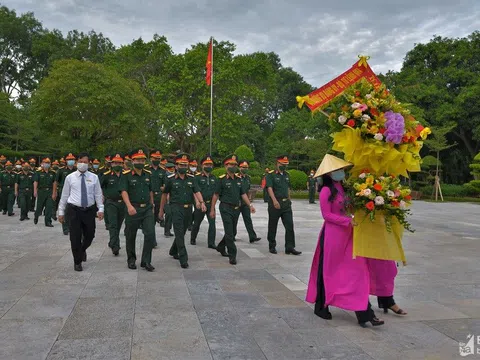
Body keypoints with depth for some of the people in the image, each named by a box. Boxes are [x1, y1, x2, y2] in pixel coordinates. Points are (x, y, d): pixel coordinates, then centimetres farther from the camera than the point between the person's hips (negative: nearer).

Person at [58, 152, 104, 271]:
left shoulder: (94, 177, 3)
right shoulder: (70, 177, 2)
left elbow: (98, 194, 3)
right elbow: (64, 195, 6)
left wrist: (101, 209, -7)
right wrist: (61, 212, 6)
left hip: (89, 210, 1)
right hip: (74, 210, -1)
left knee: (89, 235, 9)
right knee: (75, 237, 0)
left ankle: (82, 250, 43)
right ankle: (77, 262, 18)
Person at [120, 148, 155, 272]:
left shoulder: (148, 174, 8)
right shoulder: (126, 175, -6)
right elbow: (124, 191, -16)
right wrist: (129, 206, -30)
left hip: (147, 209, 3)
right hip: (133, 209, -3)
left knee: (150, 234, -7)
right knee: (130, 236, 10)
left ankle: (146, 261, 5)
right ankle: (131, 260, 29)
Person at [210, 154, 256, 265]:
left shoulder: (238, 179, 9)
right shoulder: (222, 179, -7)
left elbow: (243, 194, 12)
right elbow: (216, 195, -4)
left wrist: (250, 205, 1)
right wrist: (212, 209, -4)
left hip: (236, 209, 6)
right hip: (226, 208, -6)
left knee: (233, 232, 15)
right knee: (229, 233, -7)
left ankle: (221, 247, 36)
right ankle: (232, 255, -1)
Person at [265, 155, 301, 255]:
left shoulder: (286, 175, 13)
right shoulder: (271, 175, -7)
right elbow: (269, 188, -19)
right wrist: (274, 200, -32)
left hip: (286, 203, 5)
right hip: (274, 204, -5)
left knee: (290, 226, -3)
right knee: (272, 226, 7)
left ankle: (290, 247, 1)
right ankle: (272, 246, 20)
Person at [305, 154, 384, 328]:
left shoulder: (344, 188, 10)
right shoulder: (326, 190, -11)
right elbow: (327, 215, -14)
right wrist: (348, 220, -18)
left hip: (347, 234, 7)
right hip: (332, 235, -7)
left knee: (357, 270, 1)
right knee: (328, 271, 6)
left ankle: (364, 313, 2)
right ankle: (321, 307, 25)